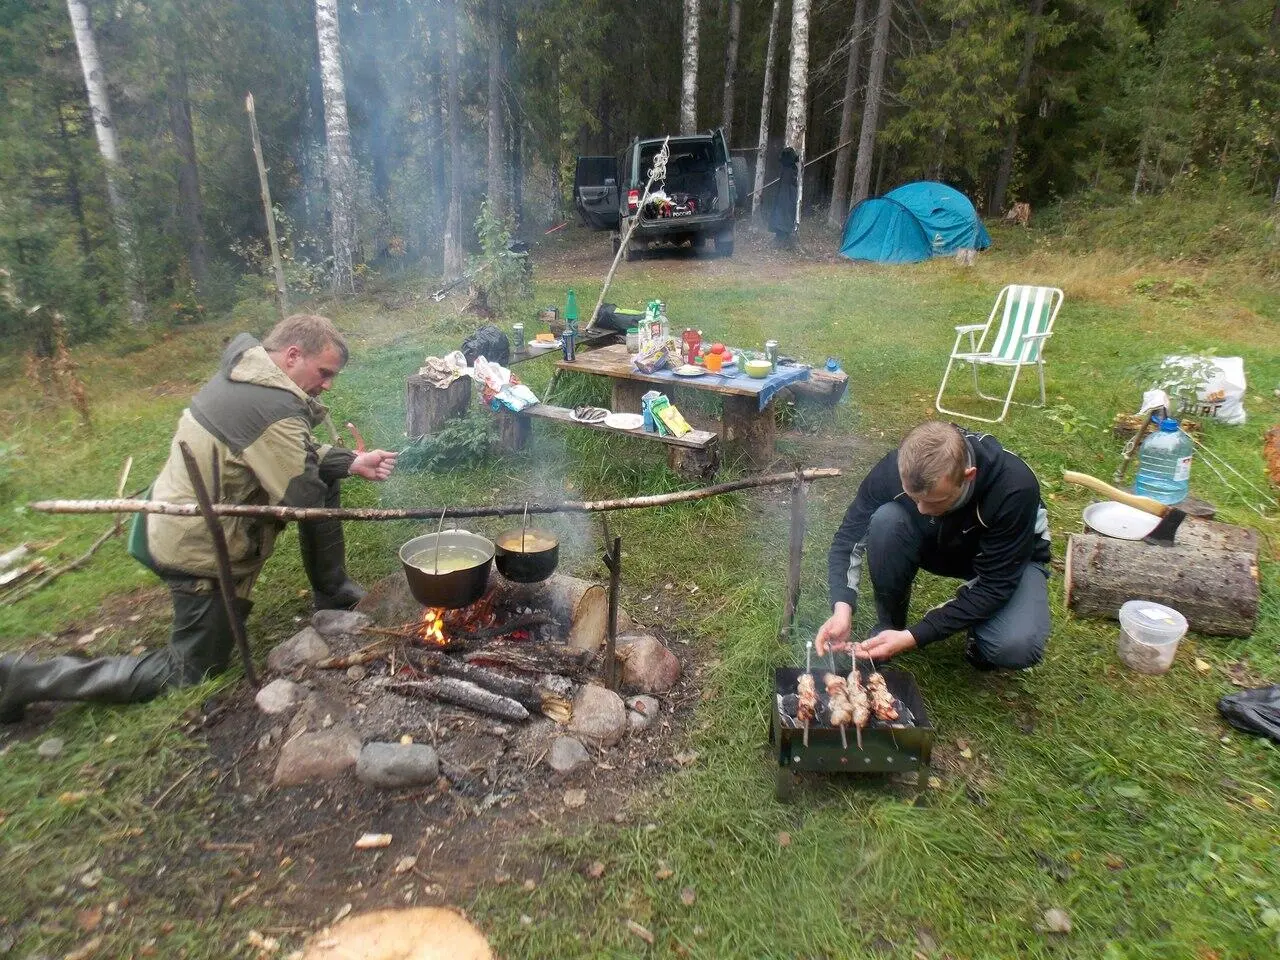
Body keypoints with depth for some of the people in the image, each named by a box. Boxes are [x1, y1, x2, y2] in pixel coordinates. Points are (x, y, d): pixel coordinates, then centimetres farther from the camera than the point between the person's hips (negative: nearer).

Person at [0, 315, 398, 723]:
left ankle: (334, 594, 22)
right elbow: (306, 502, -24)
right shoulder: (275, 409, -30)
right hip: (201, 550, -9)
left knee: (325, 478, 9)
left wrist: (349, 462, -3)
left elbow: (298, 457, 10)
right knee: (191, 673, 9)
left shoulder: (246, 374, 1)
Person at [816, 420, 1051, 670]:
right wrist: (842, 607, -36)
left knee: (1017, 647, -33)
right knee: (885, 520, -31)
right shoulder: (894, 469, -30)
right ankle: (888, 626, -8)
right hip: (937, 545, 3)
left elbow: (994, 586, -31)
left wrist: (914, 637, -37)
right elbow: (849, 538, -19)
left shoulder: (1015, 487, -37)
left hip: (1007, 561, -2)